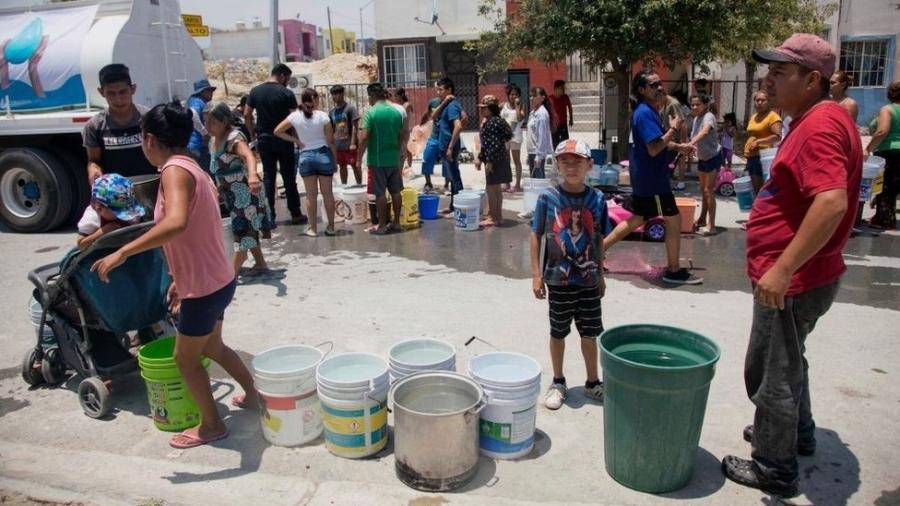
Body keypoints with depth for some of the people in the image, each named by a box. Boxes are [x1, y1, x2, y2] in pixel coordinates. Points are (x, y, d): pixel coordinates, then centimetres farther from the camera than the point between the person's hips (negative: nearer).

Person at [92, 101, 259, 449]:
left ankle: (211, 425, 27)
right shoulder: (192, 168, 9)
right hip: (217, 280, 9)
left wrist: (122, 252, -34)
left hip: (204, 288, -9)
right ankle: (252, 394, 44)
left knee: (185, 358, 11)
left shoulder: (175, 170, -20)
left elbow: (176, 223, -40)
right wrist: (179, 280, 22)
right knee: (211, 347, 28)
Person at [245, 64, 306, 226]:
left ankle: (269, 217, 6)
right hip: (283, 139, -3)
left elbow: (247, 115, 4)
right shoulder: (287, 93, -8)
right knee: (289, 177, 4)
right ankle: (296, 214, 11)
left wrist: (253, 133, 13)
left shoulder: (255, 91, 5)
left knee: (268, 177, 7)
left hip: (264, 139, 4)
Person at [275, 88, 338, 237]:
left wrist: (296, 140, 5)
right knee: (327, 193, 8)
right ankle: (331, 226, 13)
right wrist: (335, 159, 4)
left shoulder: (295, 116, -1)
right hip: (323, 154, -1)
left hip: (305, 156, 2)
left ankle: (313, 228, 13)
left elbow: (277, 131, 3)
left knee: (311, 195, 8)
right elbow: (330, 141, -6)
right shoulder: (322, 116, -8)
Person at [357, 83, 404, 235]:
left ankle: (382, 225, 5)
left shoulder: (371, 112, -11)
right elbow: (402, 135, 12)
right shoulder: (396, 112, 5)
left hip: (377, 159, -5)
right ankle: (396, 222, 18)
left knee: (380, 193, 1)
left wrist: (359, 157, -7)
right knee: (395, 191, 11)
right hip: (394, 159, 5)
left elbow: (364, 137, -16)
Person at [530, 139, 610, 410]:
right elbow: (536, 236, -4)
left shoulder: (596, 199, -3)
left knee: (590, 332, 13)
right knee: (558, 332, 13)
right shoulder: (548, 197, -9)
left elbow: (599, 240, 6)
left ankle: (593, 383, 31)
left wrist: (600, 275, 10)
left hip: (588, 279, 2)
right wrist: (536, 275, -7)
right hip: (558, 278, -1)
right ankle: (558, 383, 31)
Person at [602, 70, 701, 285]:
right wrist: (673, 128, -18)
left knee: (637, 219, 18)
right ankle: (674, 271, 13)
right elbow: (654, 149, -27)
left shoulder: (648, 110, 13)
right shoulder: (645, 113, -20)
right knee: (674, 220, 1)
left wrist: (679, 147, 12)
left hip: (645, 176, 10)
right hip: (651, 178, -10)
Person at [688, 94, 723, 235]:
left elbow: (705, 131, -41)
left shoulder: (709, 117, -20)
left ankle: (711, 225, -6)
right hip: (702, 158, 9)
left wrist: (691, 143, -54)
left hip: (713, 157, -9)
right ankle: (702, 220, 29)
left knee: (709, 191, -10)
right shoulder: (696, 119, 6)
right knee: (703, 190, 17)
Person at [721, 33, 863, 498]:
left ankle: (774, 468, 21)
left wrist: (781, 270, -32)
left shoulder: (819, 126, -21)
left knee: (771, 372, 4)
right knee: (787, 360, 26)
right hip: (800, 274, 11)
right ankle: (796, 434, 46)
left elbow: (832, 203, -34)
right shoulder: (820, 120, 12)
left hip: (791, 279, -11)